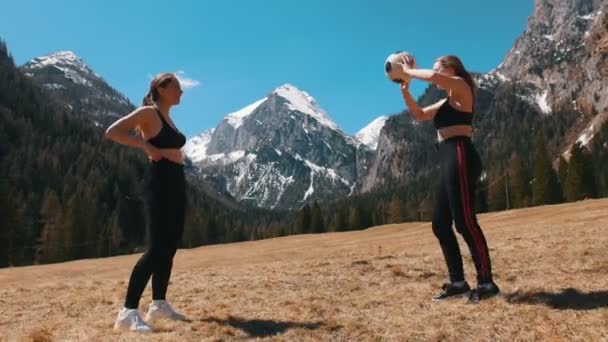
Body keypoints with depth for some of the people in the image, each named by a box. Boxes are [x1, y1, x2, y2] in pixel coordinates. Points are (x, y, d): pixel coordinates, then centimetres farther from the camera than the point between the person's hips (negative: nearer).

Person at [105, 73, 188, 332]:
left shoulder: (167, 117, 19)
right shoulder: (149, 112, -6)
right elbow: (112, 132, -16)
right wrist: (147, 147, -18)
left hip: (176, 183, 9)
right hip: (161, 184, -9)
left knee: (170, 247, 10)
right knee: (157, 248, -14)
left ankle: (159, 305, 19)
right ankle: (128, 312, -10)